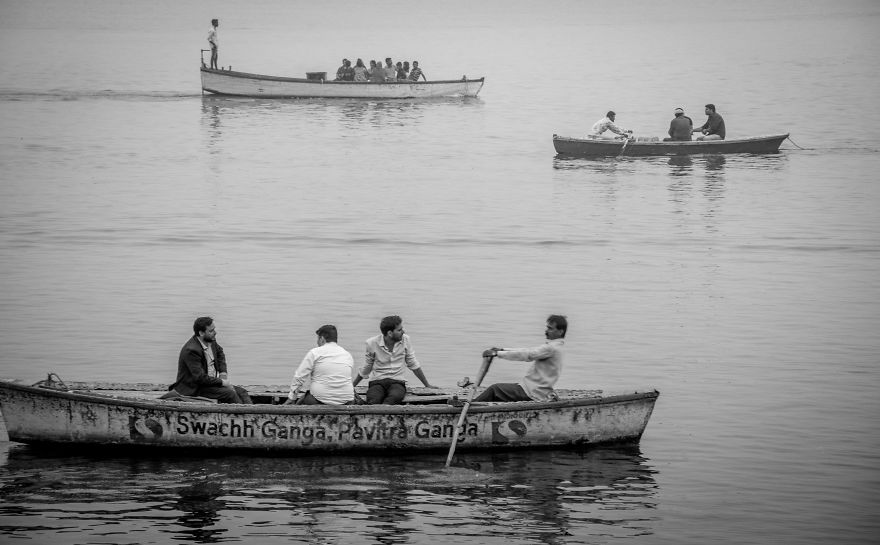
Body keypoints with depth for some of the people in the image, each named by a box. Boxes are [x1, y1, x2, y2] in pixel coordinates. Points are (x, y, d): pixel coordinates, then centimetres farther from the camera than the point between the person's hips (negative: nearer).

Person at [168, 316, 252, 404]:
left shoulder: (211, 341, 2)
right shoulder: (191, 350, -25)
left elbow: (220, 353, 25)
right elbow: (199, 377, -28)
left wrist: (223, 372, 9)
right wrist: (221, 382, -20)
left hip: (211, 381, 9)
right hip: (195, 388, -9)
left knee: (241, 392, -6)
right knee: (229, 393, -27)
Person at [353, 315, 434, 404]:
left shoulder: (405, 340, 4)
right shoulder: (372, 343, -1)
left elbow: (413, 365, 17)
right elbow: (365, 369, 14)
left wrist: (427, 385, 22)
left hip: (397, 381, 0)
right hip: (377, 382, 0)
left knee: (395, 397, -38)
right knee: (374, 400, -37)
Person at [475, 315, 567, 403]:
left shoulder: (552, 348, -17)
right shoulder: (552, 346, 15)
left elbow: (526, 355, -21)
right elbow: (528, 352, 17)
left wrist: (497, 353, -20)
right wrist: (502, 350, 9)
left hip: (532, 395, -10)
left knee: (495, 389, -9)